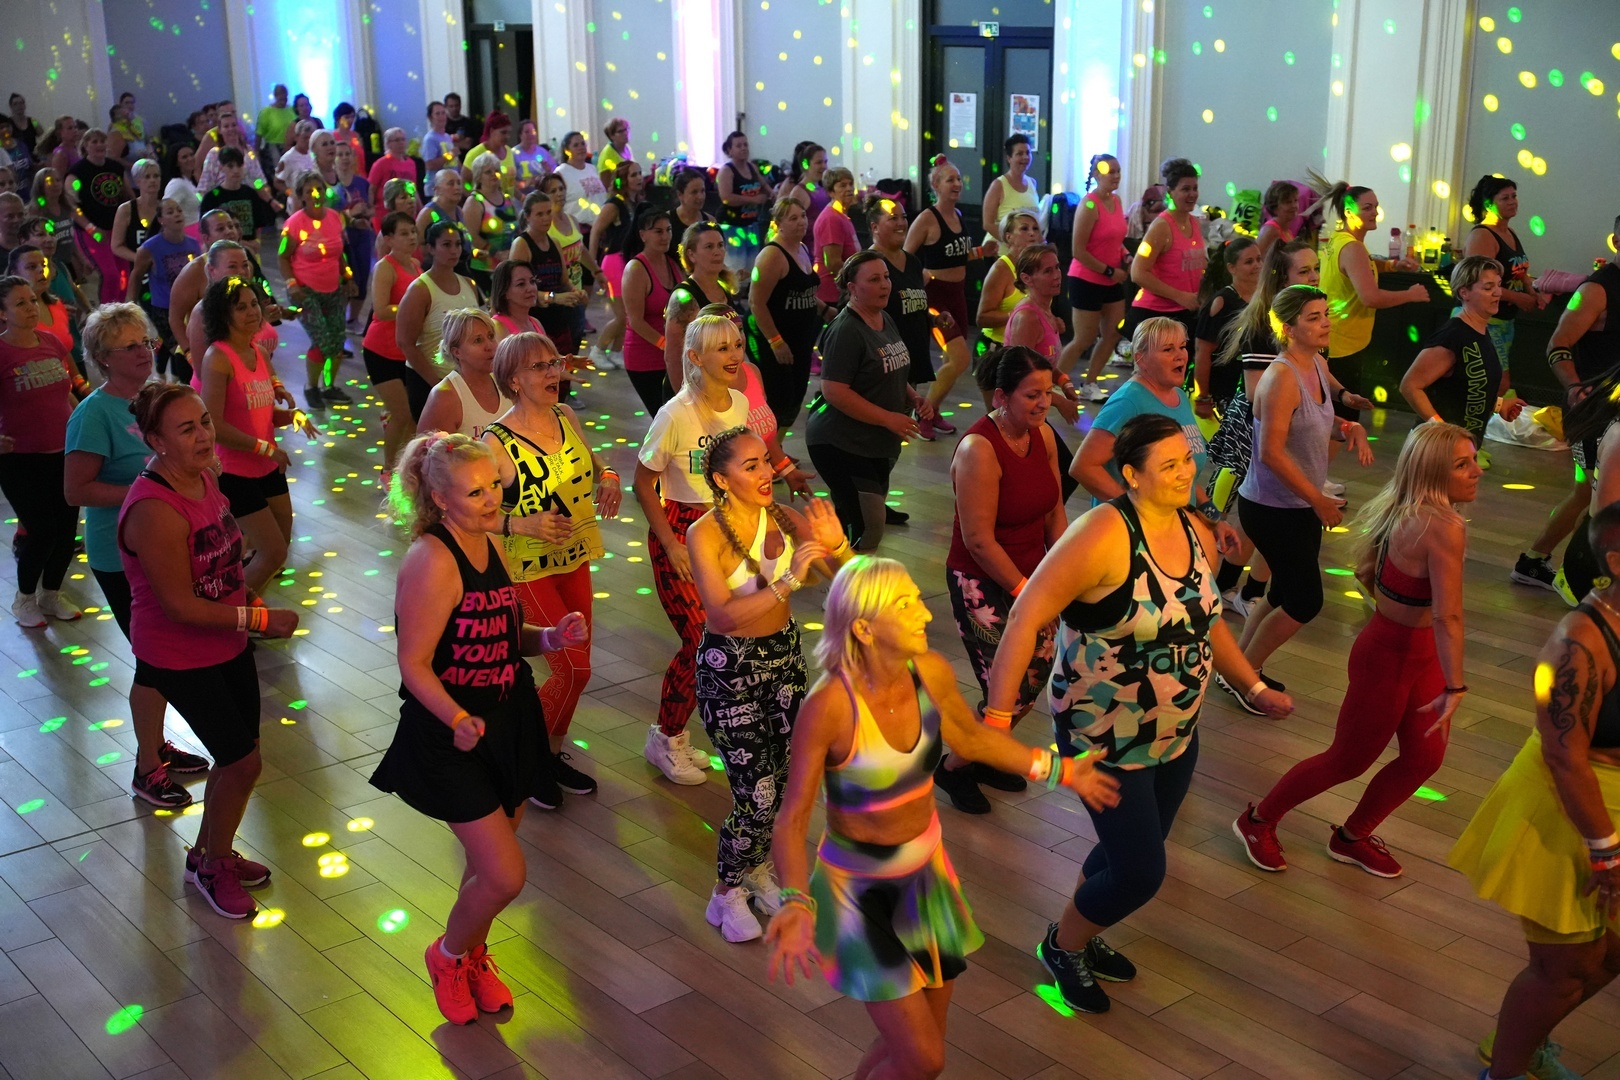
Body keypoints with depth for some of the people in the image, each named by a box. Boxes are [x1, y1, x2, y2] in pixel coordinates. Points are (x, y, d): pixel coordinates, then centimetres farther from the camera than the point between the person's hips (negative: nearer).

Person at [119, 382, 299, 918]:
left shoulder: (202, 476, -3)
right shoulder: (155, 511, -30)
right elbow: (180, 605, -26)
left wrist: (250, 596, 6)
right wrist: (260, 619, -21)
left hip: (227, 643, 8)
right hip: (180, 657, -8)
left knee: (238, 755, 18)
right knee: (242, 760, 0)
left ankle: (211, 851, 41)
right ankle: (211, 866, 25)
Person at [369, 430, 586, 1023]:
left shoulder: (489, 547, 4)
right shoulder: (431, 561, -22)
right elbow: (414, 664, -22)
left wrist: (551, 637, -5)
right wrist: (458, 720, -36)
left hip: (508, 723, 8)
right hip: (454, 736, -8)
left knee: (491, 861, 18)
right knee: (505, 875, -7)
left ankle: (474, 955, 44)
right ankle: (448, 956, 23)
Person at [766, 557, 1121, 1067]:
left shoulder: (932, 672, -13)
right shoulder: (828, 705, -29)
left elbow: (971, 737, 9)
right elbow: (792, 820, -23)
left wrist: (1058, 770, 13)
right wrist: (796, 903, -39)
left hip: (925, 872, 6)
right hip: (861, 886, -6)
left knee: (924, 1043, 18)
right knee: (922, 1058, -5)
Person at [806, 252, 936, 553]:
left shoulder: (886, 322, 10)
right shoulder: (846, 331, -18)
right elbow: (833, 391, -24)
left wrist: (914, 399, 4)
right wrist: (888, 418, -21)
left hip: (877, 444, 9)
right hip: (840, 443, -9)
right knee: (870, 524, -16)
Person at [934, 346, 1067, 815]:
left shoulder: (1043, 435, -1)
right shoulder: (979, 450, -24)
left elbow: (1055, 514, 8)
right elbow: (979, 541, -23)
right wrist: (1024, 592, -16)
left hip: (1030, 575, 7)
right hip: (982, 584, -7)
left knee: (1034, 678, 10)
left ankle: (985, 757, 35)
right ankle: (952, 767, 19)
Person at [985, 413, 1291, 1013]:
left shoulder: (1198, 535, -1)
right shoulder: (1106, 533, -25)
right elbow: (1027, 616, -27)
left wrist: (1255, 688, 12)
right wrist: (997, 714, -30)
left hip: (1177, 734, 7)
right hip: (1106, 739, -7)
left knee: (1131, 851, 22)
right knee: (1140, 872, -2)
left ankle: (1083, 938, 49)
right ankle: (1063, 946, 28)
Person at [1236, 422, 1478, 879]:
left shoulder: (1405, 512, -3)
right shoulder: (1444, 527, -30)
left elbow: (1366, 574, 10)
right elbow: (1448, 615, -35)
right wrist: (1455, 689, -35)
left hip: (1420, 652, 9)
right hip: (1389, 659, -9)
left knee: (1425, 756, 17)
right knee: (1347, 762, 10)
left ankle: (1351, 838, 35)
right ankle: (1258, 822, 30)